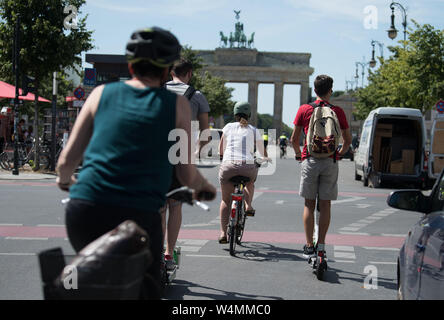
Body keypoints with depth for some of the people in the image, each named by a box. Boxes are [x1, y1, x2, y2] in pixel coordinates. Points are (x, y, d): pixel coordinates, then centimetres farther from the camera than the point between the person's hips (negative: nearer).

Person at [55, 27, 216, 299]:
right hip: (139, 215, -2)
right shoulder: (177, 104, 7)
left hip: (84, 210, 3)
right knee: (147, 291, 13)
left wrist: (64, 179, 34)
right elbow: (188, 176, 7)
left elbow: (67, 158, 12)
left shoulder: (102, 93, 11)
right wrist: (205, 186, 30)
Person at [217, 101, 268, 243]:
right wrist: (267, 158, 46)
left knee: (225, 200, 13)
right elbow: (263, 153, 22)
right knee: (250, 183, 37)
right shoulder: (254, 130, 13)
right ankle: (248, 206, 15)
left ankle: (223, 233, 5)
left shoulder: (228, 127, 14)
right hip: (248, 166, 0)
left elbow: (221, 150, 24)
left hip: (228, 166, 0)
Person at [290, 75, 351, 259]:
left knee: (309, 204, 5)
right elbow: (348, 139, 8)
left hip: (310, 161, 0)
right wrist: (340, 153, 25)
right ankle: (321, 244, 8)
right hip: (330, 162, 0)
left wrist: (298, 154, 22)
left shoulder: (304, 110, 1)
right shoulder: (337, 111, 2)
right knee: (325, 204, 7)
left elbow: (294, 139, 4)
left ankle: (309, 246, 4)